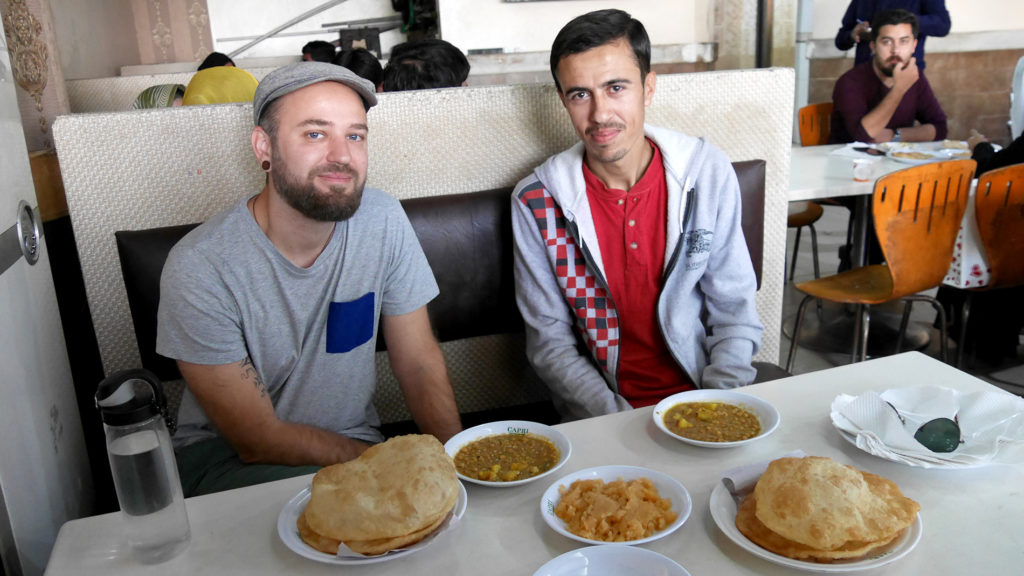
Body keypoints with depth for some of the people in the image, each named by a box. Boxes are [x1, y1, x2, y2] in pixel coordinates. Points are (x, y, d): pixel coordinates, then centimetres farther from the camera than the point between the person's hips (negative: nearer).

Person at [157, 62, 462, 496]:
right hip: (225, 456, -4)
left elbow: (419, 363, -2)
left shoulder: (383, 221, -10)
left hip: (354, 440, 5)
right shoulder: (199, 268, -21)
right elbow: (258, 439, -16)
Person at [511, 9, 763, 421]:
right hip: (600, 418, -1)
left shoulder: (708, 172, -3)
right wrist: (621, 421, -15)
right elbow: (549, 340, -4)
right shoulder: (536, 202, -8)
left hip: (699, 391, 2)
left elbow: (734, 312, 2)